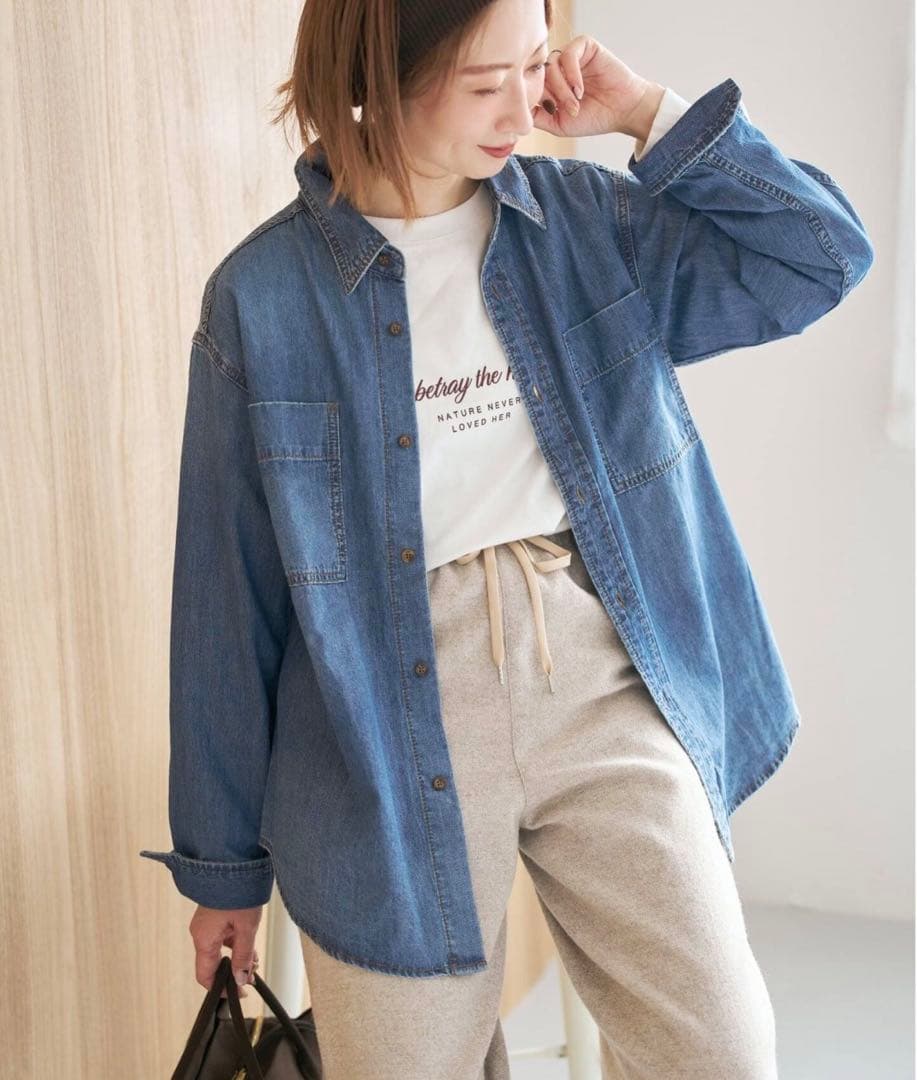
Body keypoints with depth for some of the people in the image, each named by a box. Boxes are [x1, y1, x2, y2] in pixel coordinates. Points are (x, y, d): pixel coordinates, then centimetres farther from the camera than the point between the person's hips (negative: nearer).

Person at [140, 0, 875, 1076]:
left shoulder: (588, 220, 4)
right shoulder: (262, 295, -4)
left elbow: (825, 257, 6)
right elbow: (227, 597, 0)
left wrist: (651, 115, -3)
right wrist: (223, 861, 6)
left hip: (602, 687, 2)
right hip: (395, 731, -1)